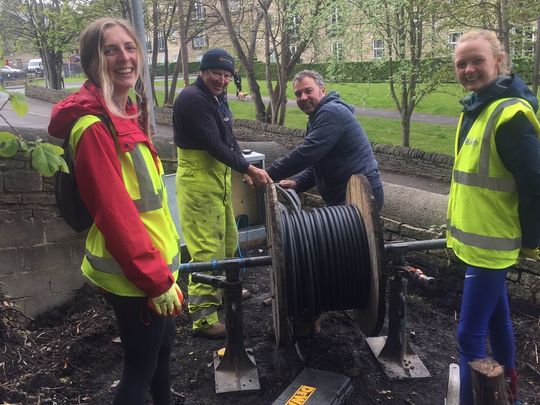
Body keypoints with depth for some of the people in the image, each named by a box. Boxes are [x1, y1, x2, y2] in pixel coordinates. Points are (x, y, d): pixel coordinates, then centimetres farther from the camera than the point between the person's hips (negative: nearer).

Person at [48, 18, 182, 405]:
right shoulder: (95, 127, -21)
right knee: (141, 365, 8)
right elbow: (116, 215, -24)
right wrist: (156, 279, -19)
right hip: (134, 273, -9)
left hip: (153, 259, 9)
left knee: (163, 344, 25)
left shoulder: (126, 113, 8)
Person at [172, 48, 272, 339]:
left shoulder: (218, 97, 13)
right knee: (207, 248, -7)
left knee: (227, 239, 21)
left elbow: (228, 139, 17)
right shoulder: (192, 98, -17)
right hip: (199, 181, -10)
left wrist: (245, 169, 6)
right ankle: (203, 317, 2)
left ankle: (221, 289, 42)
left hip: (219, 177, 10)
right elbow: (213, 144, -22)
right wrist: (248, 168, -20)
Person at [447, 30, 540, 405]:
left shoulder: (509, 114, -22)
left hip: (491, 243, -10)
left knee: (470, 334, -4)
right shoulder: (474, 109, 8)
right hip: (480, 238, 10)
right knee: (496, 316, 23)